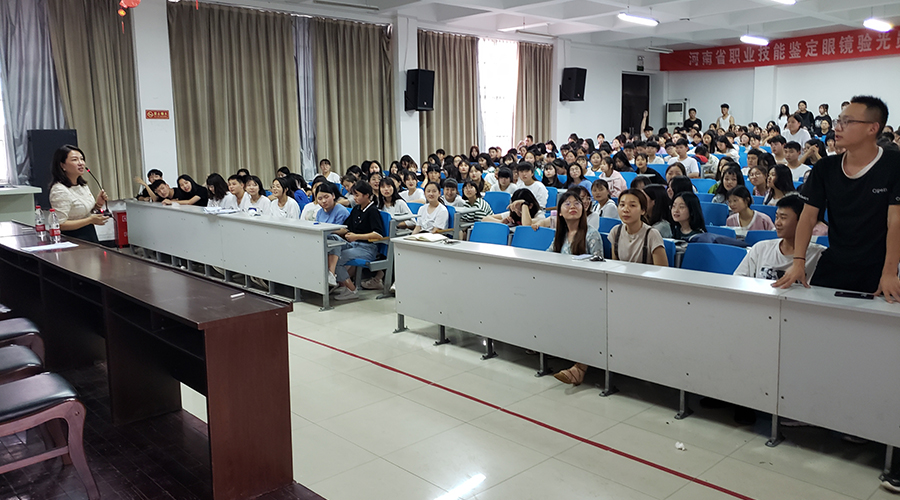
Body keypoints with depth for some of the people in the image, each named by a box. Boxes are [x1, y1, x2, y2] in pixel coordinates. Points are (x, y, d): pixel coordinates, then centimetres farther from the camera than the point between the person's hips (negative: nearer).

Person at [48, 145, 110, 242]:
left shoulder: (83, 185, 12)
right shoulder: (60, 190, -14)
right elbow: (60, 225, -21)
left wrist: (98, 205, 4)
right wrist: (90, 220, -20)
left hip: (90, 237, 7)